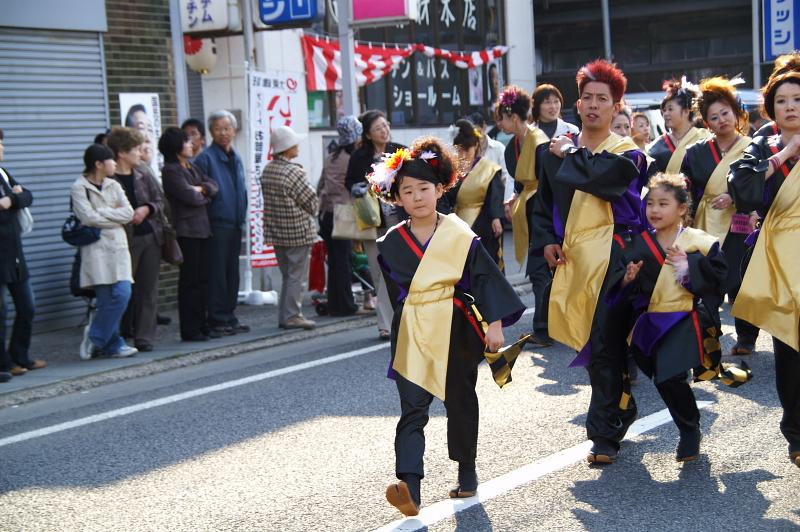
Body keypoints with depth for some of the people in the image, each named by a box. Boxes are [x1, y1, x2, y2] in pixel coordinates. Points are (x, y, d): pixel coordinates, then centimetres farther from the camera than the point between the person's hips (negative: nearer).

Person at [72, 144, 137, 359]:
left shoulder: (114, 186, 15)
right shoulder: (79, 188, -1)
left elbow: (128, 213, 4)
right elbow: (89, 218, -13)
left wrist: (103, 212, -6)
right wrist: (116, 217, -3)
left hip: (117, 246, 6)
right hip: (97, 248, -6)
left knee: (123, 294, -4)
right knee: (108, 298, -11)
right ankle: (113, 344, 5)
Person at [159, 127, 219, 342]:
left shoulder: (191, 168, 19)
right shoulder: (170, 170, -8)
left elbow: (214, 185, 11)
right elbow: (190, 197, -16)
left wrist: (201, 189, -9)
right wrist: (205, 194, 3)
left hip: (202, 228, 8)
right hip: (187, 230, -8)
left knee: (203, 279, 9)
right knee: (190, 281, -4)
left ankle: (202, 326, 15)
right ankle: (189, 330, 1)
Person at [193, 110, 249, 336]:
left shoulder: (236, 158, 14)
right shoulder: (206, 158, -9)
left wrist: (242, 218, 14)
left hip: (235, 224, 7)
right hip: (216, 224, -7)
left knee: (232, 273, 11)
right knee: (217, 273, -3)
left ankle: (229, 316, 19)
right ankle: (218, 320, 2)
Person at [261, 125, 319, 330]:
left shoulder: (267, 170, 6)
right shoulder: (294, 172, -18)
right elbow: (312, 202, -14)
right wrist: (312, 211, 8)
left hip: (276, 231, 7)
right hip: (298, 232, -7)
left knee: (287, 275, 16)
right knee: (297, 275, 1)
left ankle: (284, 316, 18)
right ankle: (292, 315, 2)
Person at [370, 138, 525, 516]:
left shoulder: (460, 236, -5)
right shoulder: (391, 243, 2)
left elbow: (486, 279, -5)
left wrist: (494, 324, -10)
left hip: (456, 332, -1)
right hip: (412, 336, 1)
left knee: (460, 403, 13)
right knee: (412, 410, -10)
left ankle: (466, 471, 32)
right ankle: (410, 486, -20)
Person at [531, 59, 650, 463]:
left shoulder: (627, 154, -1)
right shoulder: (556, 150, 11)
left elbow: (605, 174, -24)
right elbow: (543, 202, 18)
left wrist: (570, 155, -8)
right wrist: (546, 240, 2)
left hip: (613, 260, -5)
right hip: (572, 259, 5)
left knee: (605, 346, -9)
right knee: (589, 343, 13)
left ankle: (604, 433, -2)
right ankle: (622, 409, 33)